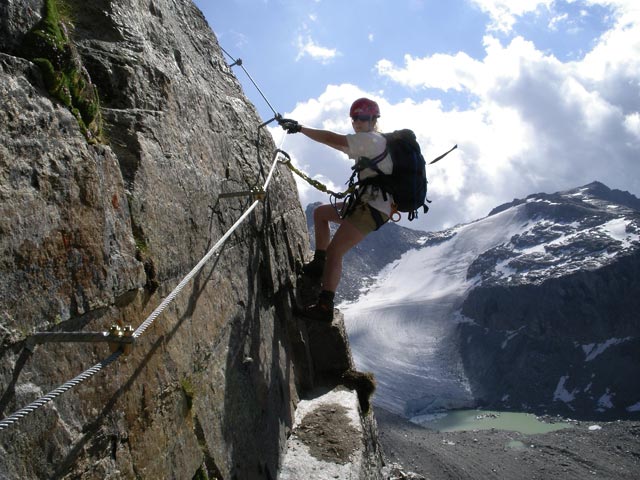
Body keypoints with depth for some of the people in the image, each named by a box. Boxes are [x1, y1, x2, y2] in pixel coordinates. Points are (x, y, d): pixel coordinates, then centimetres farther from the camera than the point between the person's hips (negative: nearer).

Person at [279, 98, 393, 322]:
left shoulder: (371, 139, -11)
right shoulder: (377, 140, 19)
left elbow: (332, 139, -18)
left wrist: (299, 127, -11)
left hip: (373, 209, -11)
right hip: (366, 203, 11)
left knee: (334, 251, -17)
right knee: (320, 212, 23)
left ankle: (325, 306, -19)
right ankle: (319, 264, 22)